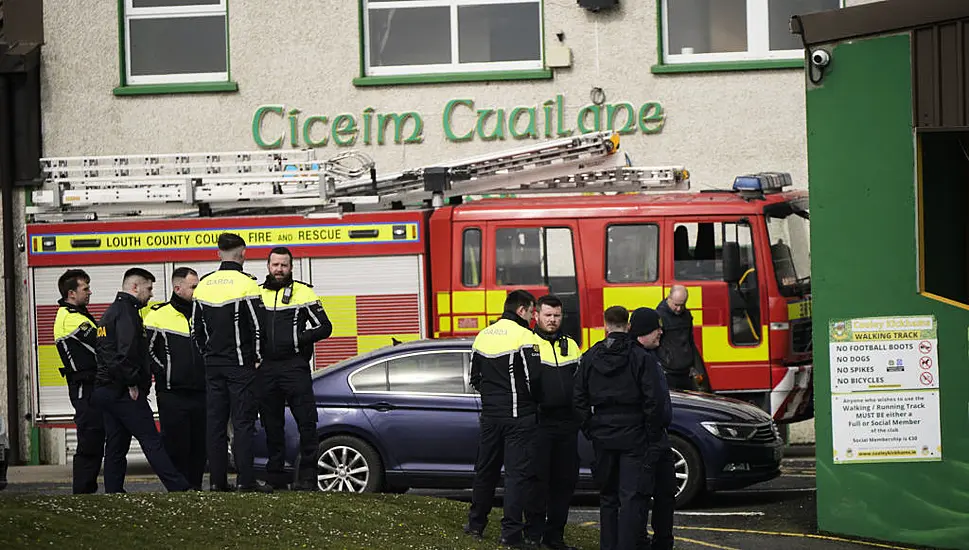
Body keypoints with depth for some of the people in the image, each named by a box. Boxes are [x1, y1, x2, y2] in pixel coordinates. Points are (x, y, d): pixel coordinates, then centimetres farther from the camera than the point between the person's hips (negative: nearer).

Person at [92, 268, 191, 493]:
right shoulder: (127, 312, -11)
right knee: (151, 441, -10)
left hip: (105, 390, 10)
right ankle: (180, 488, -11)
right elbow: (127, 351, -23)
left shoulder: (110, 312, 21)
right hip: (124, 391, -10)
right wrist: (133, 384, -17)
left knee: (115, 447, 10)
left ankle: (113, 493, 9)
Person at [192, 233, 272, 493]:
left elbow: (196, 329, 13)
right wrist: (257, 358, -2)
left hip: (213, 365, 5)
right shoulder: (245, 284, -10)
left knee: (215, 423, 7)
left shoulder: (204, 285, 8)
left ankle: (217, 479, 6)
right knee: (243, 422, -4)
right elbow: (258, 325, -13)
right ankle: (246, 480, -8)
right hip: (240, 365, -5)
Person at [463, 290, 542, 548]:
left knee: (485, 469, 18)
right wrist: (535, 401, 2)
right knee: (519, 473, -2)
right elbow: (533, 378, -16)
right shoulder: (523, 336, -13)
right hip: (519, 417, -6)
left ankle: (476, 524, 26)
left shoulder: (483, 336, 8)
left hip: (490, 416, 6)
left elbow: (475, 377, 14)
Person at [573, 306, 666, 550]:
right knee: (632, 497, -5)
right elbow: (651, 400, -10)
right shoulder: (639, 356, -8)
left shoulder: (590, 357, 4)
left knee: (607, 496, 15)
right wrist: (651, 432, 0)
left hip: (603, 437, 4)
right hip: (632, 436, -4)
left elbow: (580, 399, 6)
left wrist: (589, 429, 13)